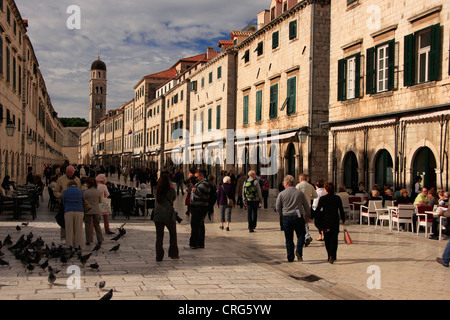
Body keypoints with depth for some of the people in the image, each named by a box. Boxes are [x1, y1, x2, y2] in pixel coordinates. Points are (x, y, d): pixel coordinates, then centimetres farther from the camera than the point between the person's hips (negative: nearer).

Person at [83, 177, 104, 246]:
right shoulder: (99, 192, -2)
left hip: (88, 210, -3)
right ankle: (100, 240, 14)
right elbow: (100, 201, 7)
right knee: (97, 225, 14)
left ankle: (88, 240, 5)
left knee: (88, 225, 6)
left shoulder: (85, 192, -12)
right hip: (96, 210, 3)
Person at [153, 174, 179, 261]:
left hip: (157, 215, 2)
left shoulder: (157, 190, -1)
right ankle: (173, 254, 18)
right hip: (169, 215, -2)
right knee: (173, 234, 16)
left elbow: (157, 201, 9)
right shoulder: (171, 190, -8)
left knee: (159, 236, 7)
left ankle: (159, 256, 7)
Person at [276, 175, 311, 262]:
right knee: (301, 235, 12)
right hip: (298, 217, 0)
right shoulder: (300, 192, 1)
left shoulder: (281, 194, -3)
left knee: (289, 239, 8)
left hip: (286, 218, 0)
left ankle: (290, 257, 10)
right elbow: (306, 206, 8)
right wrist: (307, 216, 24)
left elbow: (278, 208, 3)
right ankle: (299, 251, -10)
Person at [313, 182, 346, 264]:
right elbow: (341, 210, 3)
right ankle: (332, 256, -14)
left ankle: (330, 256, 15)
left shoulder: (322, 198, -5)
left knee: (327, 239, 11)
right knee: (334, 238, 1)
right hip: (335, 221, 1)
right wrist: (343, 220, 13)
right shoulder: (337, 198, 0)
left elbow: (318, 211, -6)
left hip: (325, 221, -1)